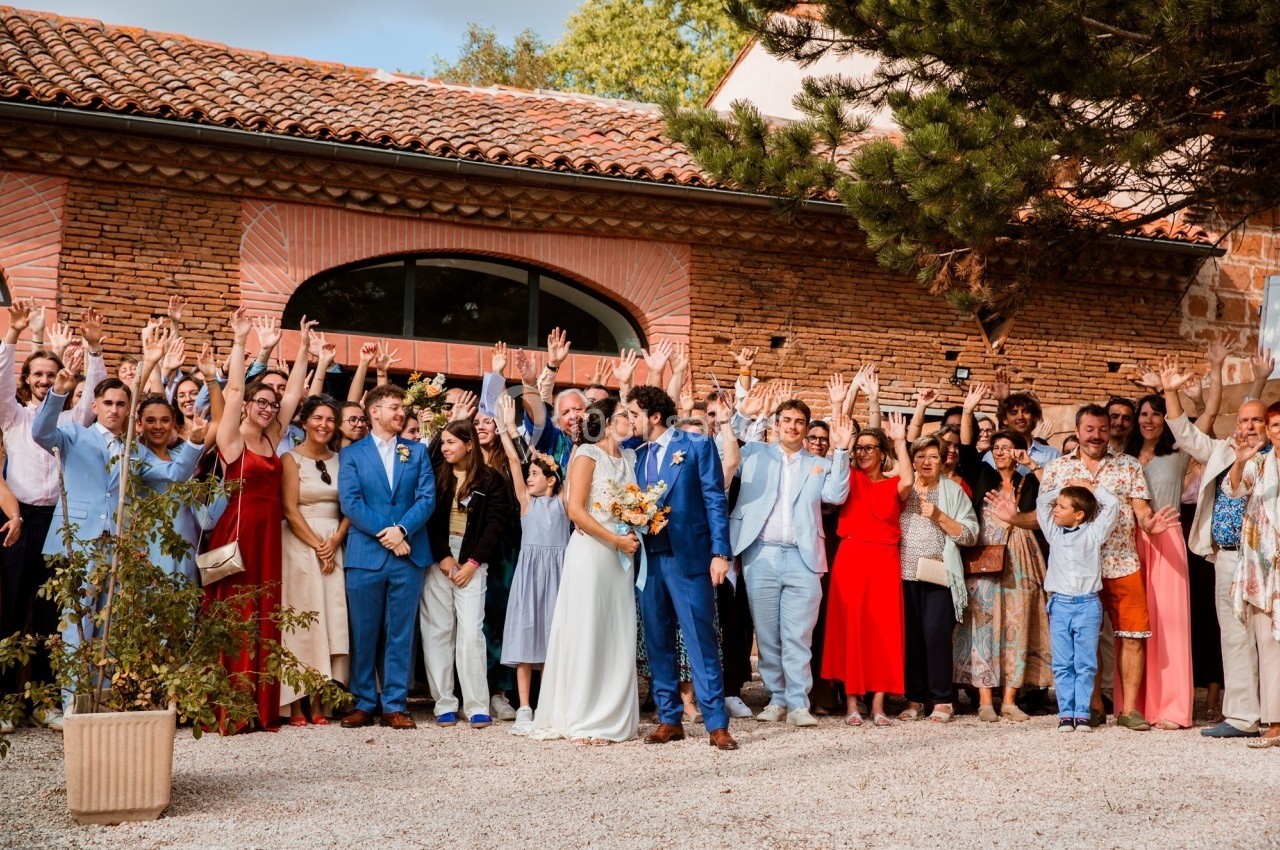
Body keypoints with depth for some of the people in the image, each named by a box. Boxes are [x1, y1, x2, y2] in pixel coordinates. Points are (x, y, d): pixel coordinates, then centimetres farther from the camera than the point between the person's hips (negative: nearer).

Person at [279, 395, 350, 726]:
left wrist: (335, 542, -7)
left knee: (331, 617, 0)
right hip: (300, 544, -4)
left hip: (334, 544, 4)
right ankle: (296, 704, -2)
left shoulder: (340, 460, 11)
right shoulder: (291, 458, 0)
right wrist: (316, 546, -12)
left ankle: (319, 702, 4)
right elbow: (290, 510, -7)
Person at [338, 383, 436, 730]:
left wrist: (402, 529, -13)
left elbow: (427, 498, 3)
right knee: (363, 634, 3)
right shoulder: (351, 454, 7)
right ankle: (364, 705, 13)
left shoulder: (417, 451, 13)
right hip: (365, 556, -1)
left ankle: (395, 706, 8)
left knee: (400, 634, 3)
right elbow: (349, 502, -4)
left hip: (409, 554, 1)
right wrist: (385, 533, -14)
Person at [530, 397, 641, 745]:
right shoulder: (587, 454, -4)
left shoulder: (628, 458, 15)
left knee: (619, 637, 6)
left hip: (622, 555, 6)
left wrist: (635, 535, -1)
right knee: (586, 634, -3)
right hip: (590, 552, -6)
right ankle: (582, 722, 1)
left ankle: (613, 716, 12)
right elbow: (576, 510, -12)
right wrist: (616, 540, -14)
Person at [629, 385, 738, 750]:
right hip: (650, 559, 5)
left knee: (701, 641, -4)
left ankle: (716, 724, 0)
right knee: (657, 642, 8)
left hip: (689, 557, -5)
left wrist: (720, 553, -12)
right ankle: (669, 720, 16)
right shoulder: (638, 455, 14)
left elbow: (715, 500, -5)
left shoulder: (696, 446, -1)